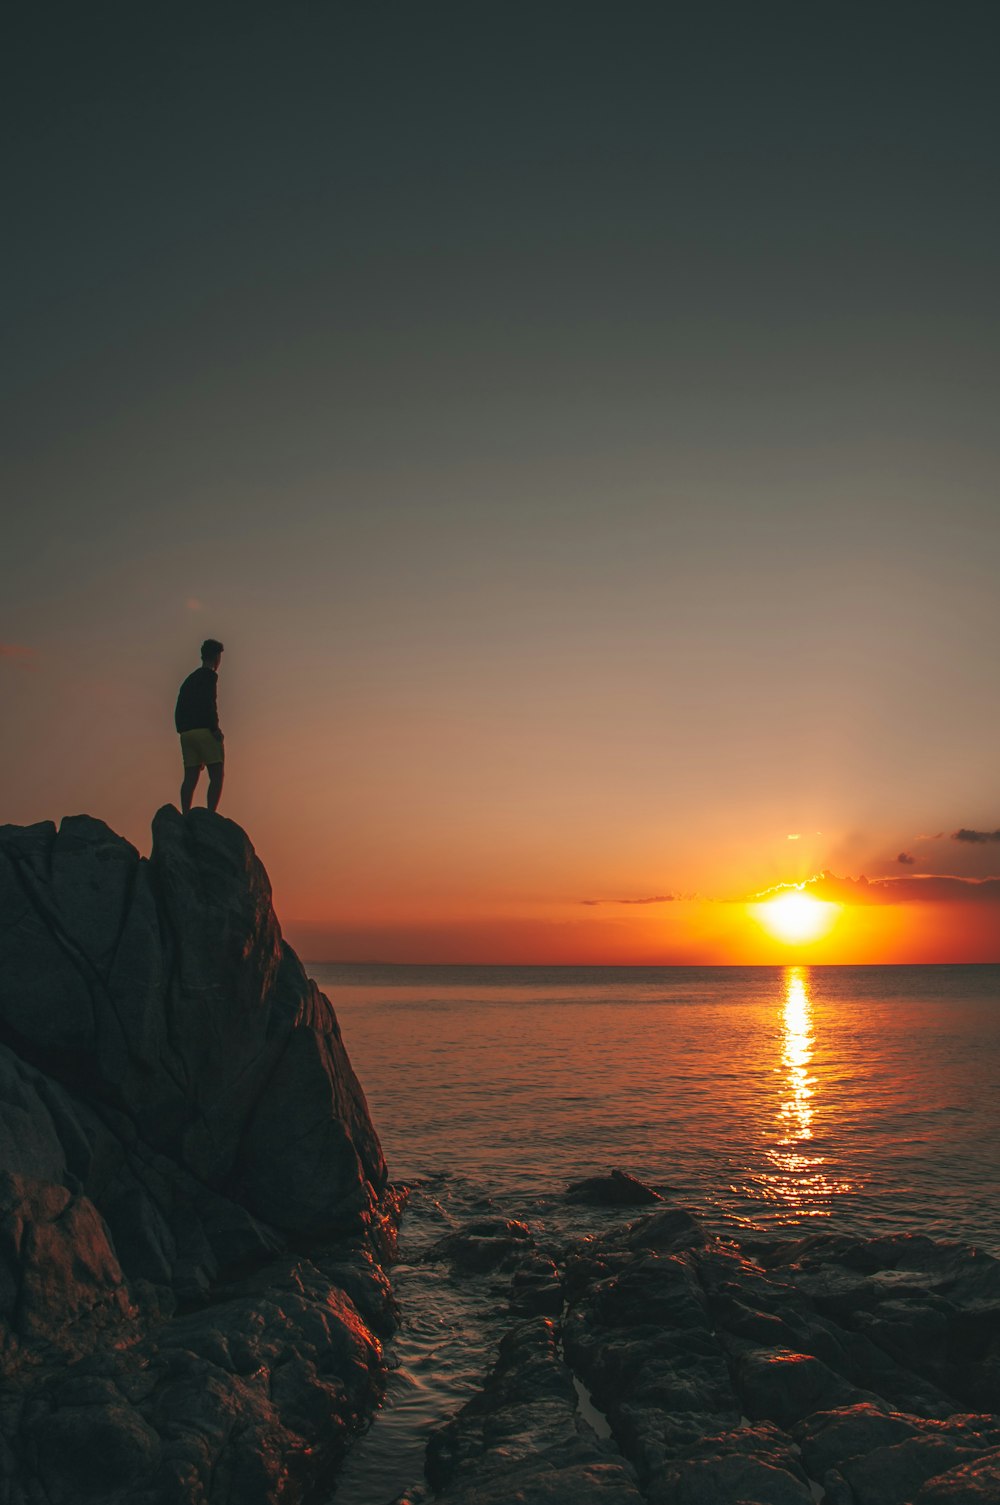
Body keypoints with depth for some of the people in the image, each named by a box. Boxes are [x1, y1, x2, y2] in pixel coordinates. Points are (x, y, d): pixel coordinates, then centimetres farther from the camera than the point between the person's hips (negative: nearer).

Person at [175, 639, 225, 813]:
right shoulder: (209, 676, -3)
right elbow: (208, 704, -17)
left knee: (190, 778, 5)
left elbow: (178, 711, 18)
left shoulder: (190, 679, 22)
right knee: (217, 775, -7)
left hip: (187, 732, 8)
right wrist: (215, 728, -14)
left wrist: (182, 730, 18)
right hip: (204, 730, -8)